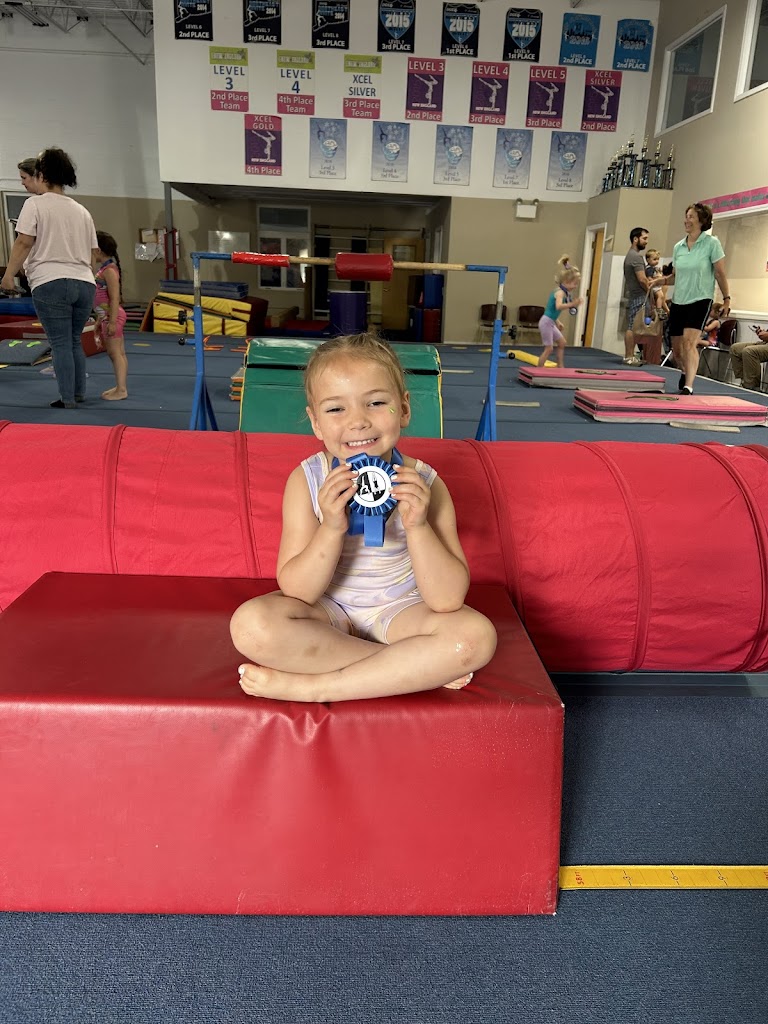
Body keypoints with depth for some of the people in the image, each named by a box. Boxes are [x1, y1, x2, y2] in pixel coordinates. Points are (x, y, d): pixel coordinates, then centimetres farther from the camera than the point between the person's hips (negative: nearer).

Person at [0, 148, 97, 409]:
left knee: (60, 343, -1)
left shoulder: (35, 204, 1)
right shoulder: (82, 210, 16)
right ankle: (79, 392, 20)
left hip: (50, 283, -5)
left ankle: (67, 398, 0)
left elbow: (23, 243, -6)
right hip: (84, 283, 5)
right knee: (74, 341, 16)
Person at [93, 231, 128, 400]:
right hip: (106, 316, 10)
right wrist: (99, 319, 21)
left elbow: (114, 298, -20)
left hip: (112, 316, -10)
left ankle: (121, 389, -5)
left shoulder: (109, 270, -14)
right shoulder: (102, 268, 15)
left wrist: (112, 321, -23)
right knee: (118, 353, 11)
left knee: (115, 352, -7)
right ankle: (120, 386, 16)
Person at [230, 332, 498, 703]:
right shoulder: (306, 481, -14)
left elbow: (448, 600, -19)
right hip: (327, 610, 1)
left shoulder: (423, 484, -15)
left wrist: (417, 527, -34)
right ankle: (418, 670, -17)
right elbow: (297, 592, -17)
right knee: (251, 624, -29)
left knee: (477, 635, -27)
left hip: (399, 610, 0)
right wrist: (331, 528, -33)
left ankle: (310, 686, -22)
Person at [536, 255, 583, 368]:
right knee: (549, 348, -8)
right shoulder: (560, 292, -17)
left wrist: (557, 321, 24)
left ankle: (560, 367, 26)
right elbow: (558, 306, -37)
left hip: (550, 322, 10)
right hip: (546, 322, -10)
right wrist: (572, 304, -44)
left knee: (562, 343, 18)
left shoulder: (561, 291, 12)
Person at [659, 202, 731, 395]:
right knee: (676, 348, 10)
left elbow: (720, 274, -2)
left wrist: (726, 299, -1)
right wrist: (661, 280, -4)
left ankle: (688, 386, -27)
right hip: (678, 302, 5)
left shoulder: (712, 243, -4)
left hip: (700, 301, -5)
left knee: (690, 342, -23)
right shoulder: (678, 246, 8)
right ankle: (686, 372, 40)